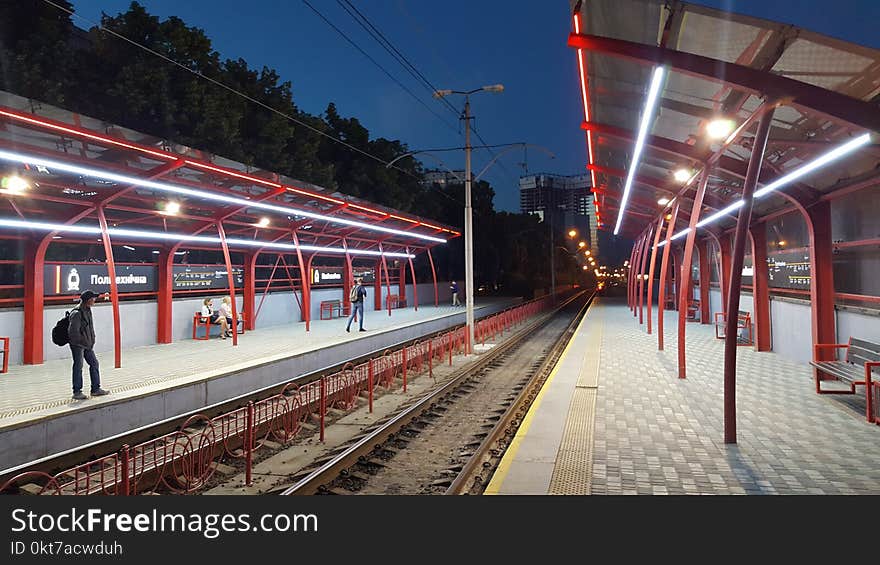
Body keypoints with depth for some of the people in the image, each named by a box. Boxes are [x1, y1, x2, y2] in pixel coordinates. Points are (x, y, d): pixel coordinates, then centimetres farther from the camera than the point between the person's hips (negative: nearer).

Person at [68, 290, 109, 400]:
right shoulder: (77, 313, -19)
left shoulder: (87, 310, 9)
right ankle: (77, 392, 9)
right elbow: (73, 331, -22)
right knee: (78, 367, -1)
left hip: (87, 344, 9)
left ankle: (96, 389, 19)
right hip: (78, 345, -9)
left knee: (94, 363, 11)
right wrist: (84, 341, -16)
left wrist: (91, 340, 11)